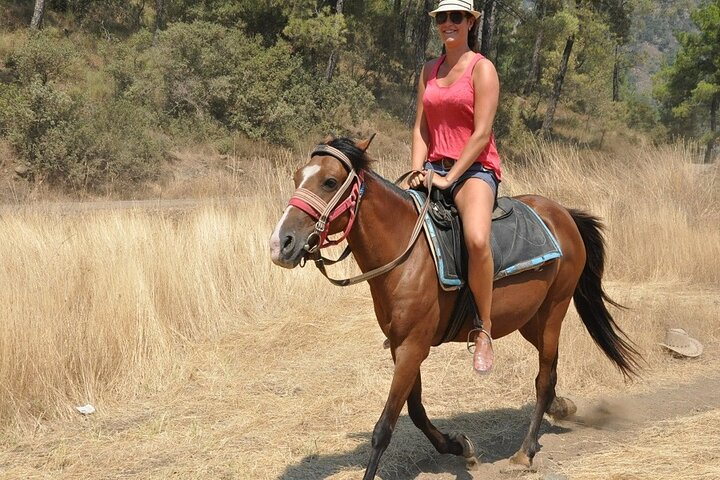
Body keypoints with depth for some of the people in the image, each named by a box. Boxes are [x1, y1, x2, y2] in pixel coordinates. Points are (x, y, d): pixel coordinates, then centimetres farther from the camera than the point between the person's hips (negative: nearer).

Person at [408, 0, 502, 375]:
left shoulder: (482, 69, -5)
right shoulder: (429, 71, 15)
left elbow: (481, 134, -12)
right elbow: (421, 127, 12)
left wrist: (449, 178, -17)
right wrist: (418, 170, -5)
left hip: (475, 168, -7)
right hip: (434, 168, 7)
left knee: (477, 239, -34)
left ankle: (484, 330, -20)